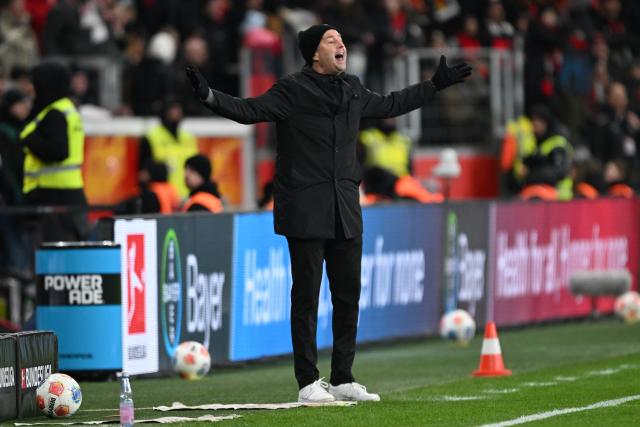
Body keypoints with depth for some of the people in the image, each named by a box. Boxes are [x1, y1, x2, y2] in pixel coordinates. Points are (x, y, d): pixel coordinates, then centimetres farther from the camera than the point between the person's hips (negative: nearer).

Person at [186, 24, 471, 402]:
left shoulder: (353, 90, 13)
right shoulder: (292, 91, -6)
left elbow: (391, 105, 28)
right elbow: (249, 111, -13)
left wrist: (437, 84, 33)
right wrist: (209, 95, -29)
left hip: (345, 212, 6)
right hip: (306, 212, -6)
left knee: (348, 297, 7)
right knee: (306, 297, -3)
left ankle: (343, 380, 15)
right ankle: (308, 382, 2)